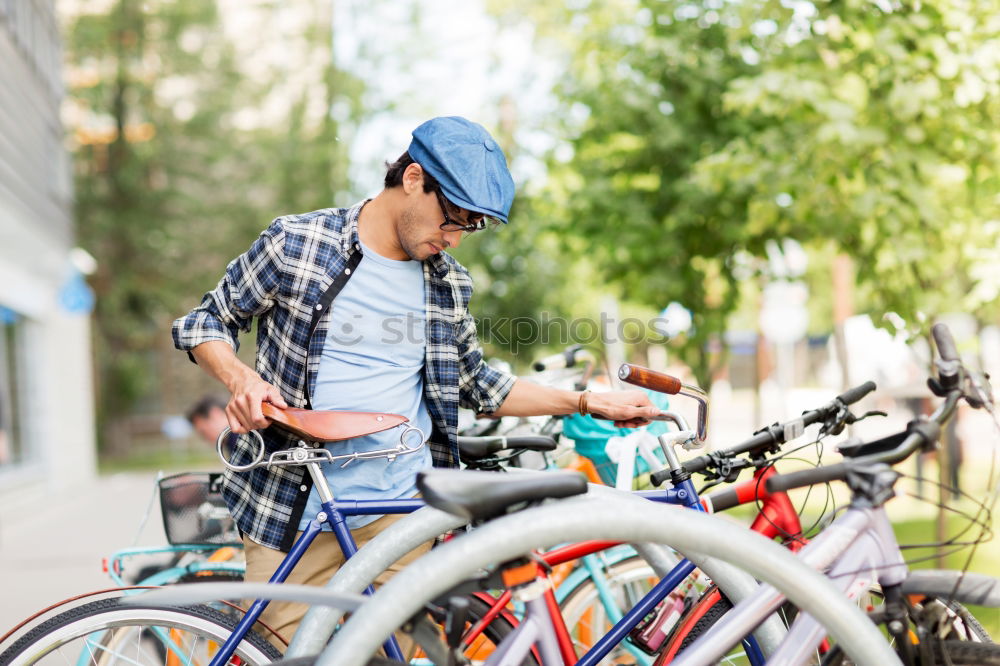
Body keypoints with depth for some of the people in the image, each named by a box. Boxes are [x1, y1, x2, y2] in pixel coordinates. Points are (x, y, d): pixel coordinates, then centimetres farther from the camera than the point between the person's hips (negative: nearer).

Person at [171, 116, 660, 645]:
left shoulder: (450, 284, 8)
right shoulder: (296, 244, -4)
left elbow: (475, 384, 21)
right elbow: (204, 321, 4)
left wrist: (587, 402, 16)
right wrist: (240, 379, -17)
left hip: (400, 518, 3)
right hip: (295, 516, -3)